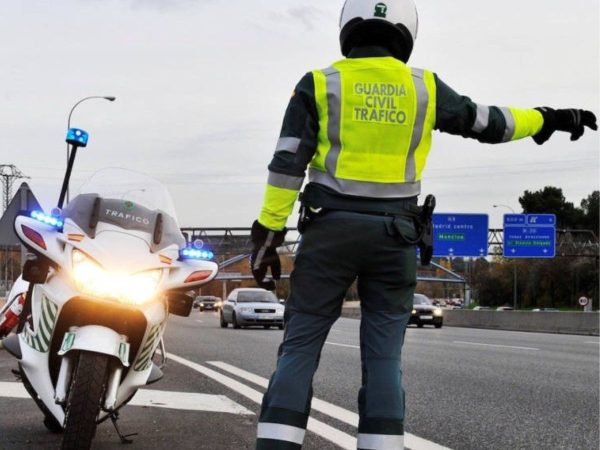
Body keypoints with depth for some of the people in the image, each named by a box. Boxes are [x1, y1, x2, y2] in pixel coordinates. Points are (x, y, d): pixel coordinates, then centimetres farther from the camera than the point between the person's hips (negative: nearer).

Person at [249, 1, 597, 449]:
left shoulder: (320, 84, 1)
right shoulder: (423, 87, 5)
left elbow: (287, 165, -5)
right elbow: (488, 122, 16)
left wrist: (268, 234, -3)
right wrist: (548, 119, 31)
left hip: (331, 228, -1)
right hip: (394, 234, 1)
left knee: (300, 348, 2)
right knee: (383, 356, 6)